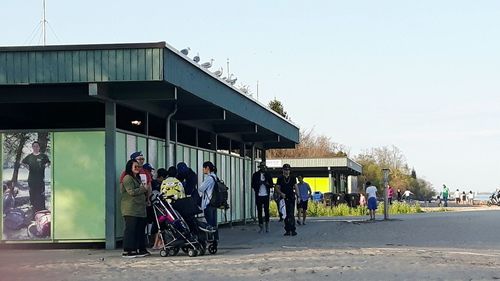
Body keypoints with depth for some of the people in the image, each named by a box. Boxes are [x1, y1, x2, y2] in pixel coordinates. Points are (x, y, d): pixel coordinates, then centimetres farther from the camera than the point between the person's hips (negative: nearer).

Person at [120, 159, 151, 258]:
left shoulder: (137, 178, 23)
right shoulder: (127, 178, -7)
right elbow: (131, 192, -17)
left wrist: (146, 190, 11)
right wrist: (143, 189, -9)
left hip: (140, 208, 9)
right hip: (130, 210, -9)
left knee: (140, 229, 9)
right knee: (130, 229, -10)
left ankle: (141, 249, 13)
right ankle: (127, 251, -10)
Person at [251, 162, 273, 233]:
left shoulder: (268, 175, 9)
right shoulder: (255, 175, 6)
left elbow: (271, 185, 10)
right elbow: (253, 185, 4)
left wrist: (267, 184, -11)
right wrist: (259, 183, -14)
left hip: (266, 195, 0)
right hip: (258, 195, 0)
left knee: (266, 210, -3)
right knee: (259, 210, 1)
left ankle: (267, 223, 12)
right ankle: (260, 225, 7)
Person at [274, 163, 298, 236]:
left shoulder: (293, 178, 10)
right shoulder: (280, 178, 7)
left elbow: (296, 188, 10)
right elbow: (277, 188, 5)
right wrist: (281, 193, -14)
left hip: (291, 198, -1)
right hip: (283, 198, 1)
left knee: (291, 214, -9)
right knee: (285, 215, 2)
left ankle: (293, 230, -11)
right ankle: (287, 230, 7)